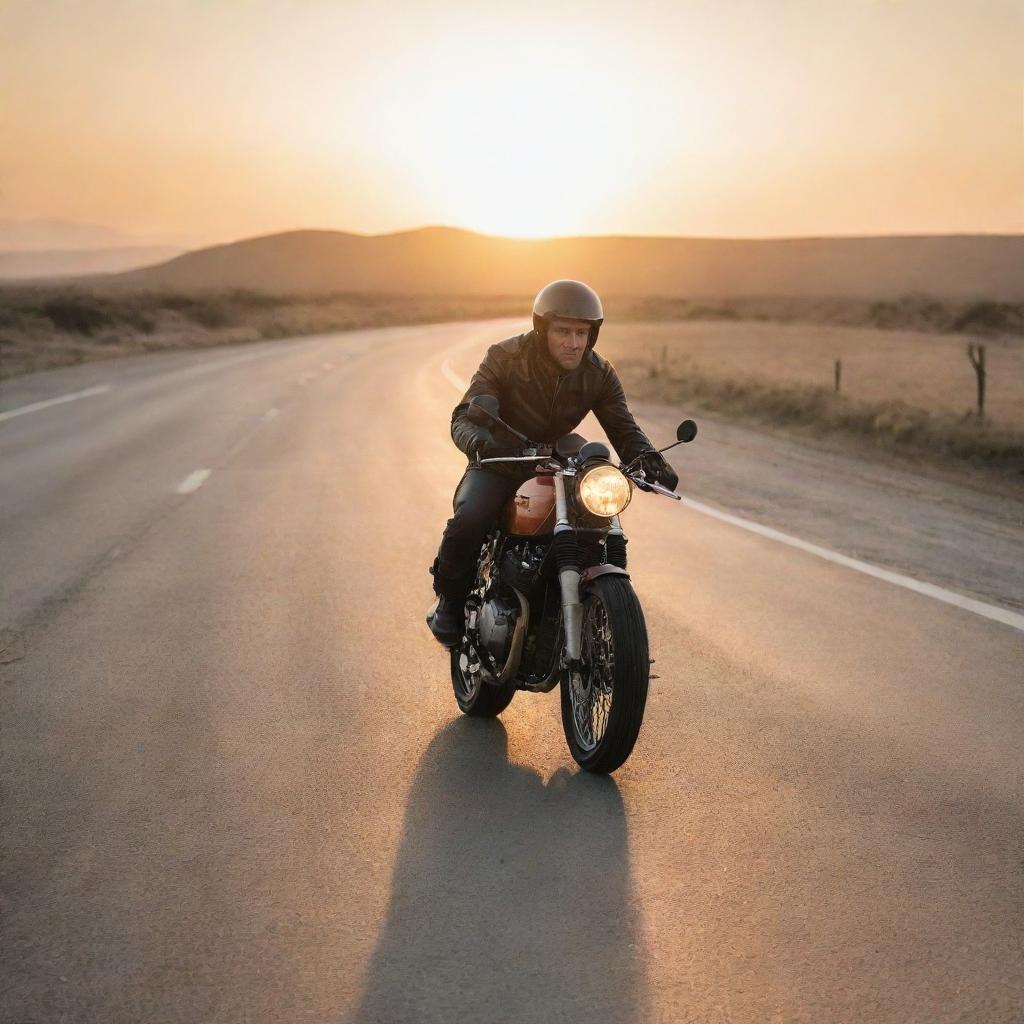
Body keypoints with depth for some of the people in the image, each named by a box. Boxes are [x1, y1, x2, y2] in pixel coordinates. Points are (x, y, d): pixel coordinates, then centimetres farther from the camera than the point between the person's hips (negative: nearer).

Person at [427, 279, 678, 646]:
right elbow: (465, 416, -24)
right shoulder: (505, 357, -16)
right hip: (499, 463, -3)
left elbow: (624, 429, -8)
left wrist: (649, 459, -31)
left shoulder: (600, 375, -6)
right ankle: (450, 601, -4)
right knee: (468, 521, -31)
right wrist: (480, 443, -49)